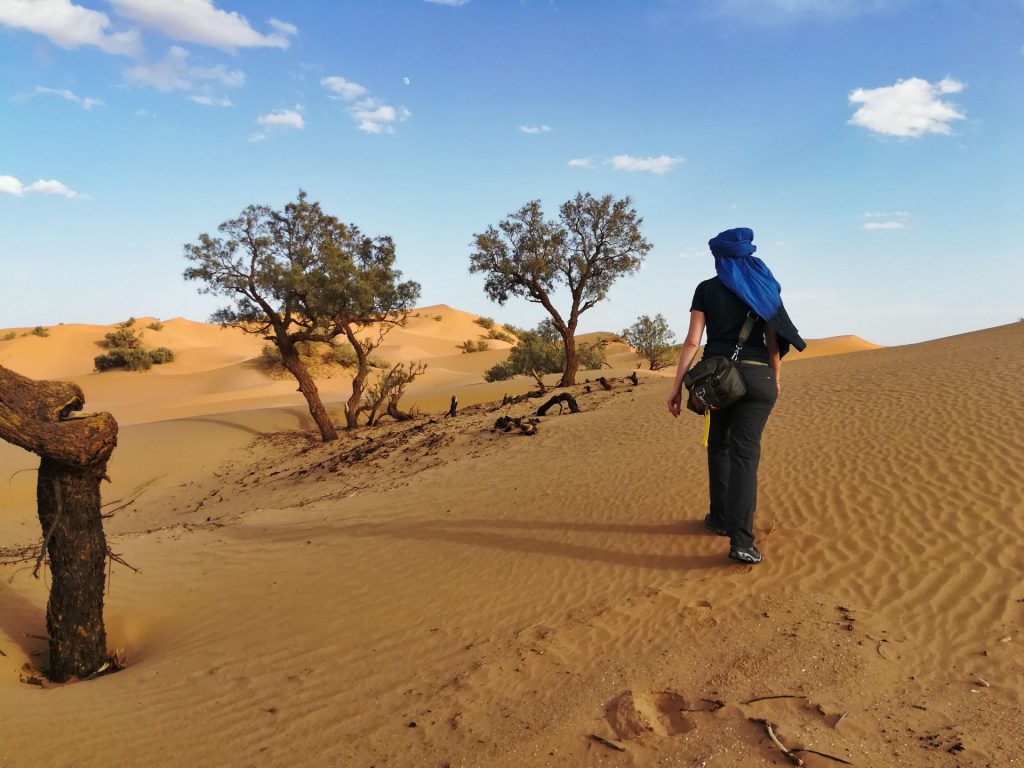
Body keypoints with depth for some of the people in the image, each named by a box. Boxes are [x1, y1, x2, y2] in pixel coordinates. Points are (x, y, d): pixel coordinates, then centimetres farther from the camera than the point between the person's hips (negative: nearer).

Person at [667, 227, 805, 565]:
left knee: (719, 446, 19)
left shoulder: (706, 289, 2)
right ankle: (741, 540, -13)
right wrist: (777, 377, 18)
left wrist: (677, 386, -4)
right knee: (745, 452, -4)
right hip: (757, 375, 1)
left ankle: (720, 519, 26)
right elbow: (773, 338, 5)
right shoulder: (764, 285, 7)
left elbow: (692, 340, -6)